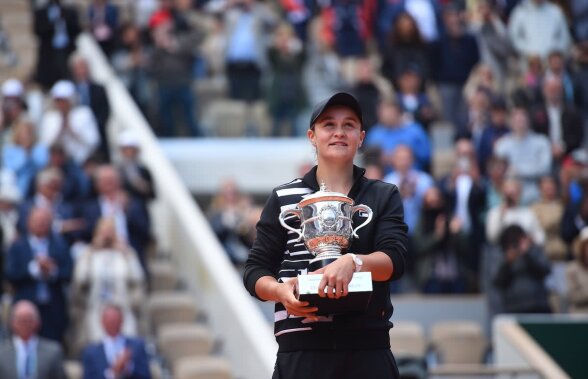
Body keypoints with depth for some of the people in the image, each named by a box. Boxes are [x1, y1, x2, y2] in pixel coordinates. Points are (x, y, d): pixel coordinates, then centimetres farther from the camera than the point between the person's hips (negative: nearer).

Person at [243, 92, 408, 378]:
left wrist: (353, 262, -26)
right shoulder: (284, 198, 11)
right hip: (302, 349, -1)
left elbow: (395, 259, -4)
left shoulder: (384, 197, 12)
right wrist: (281, 291, -14)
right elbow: (255, 271, 10)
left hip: (368, 347, 1)